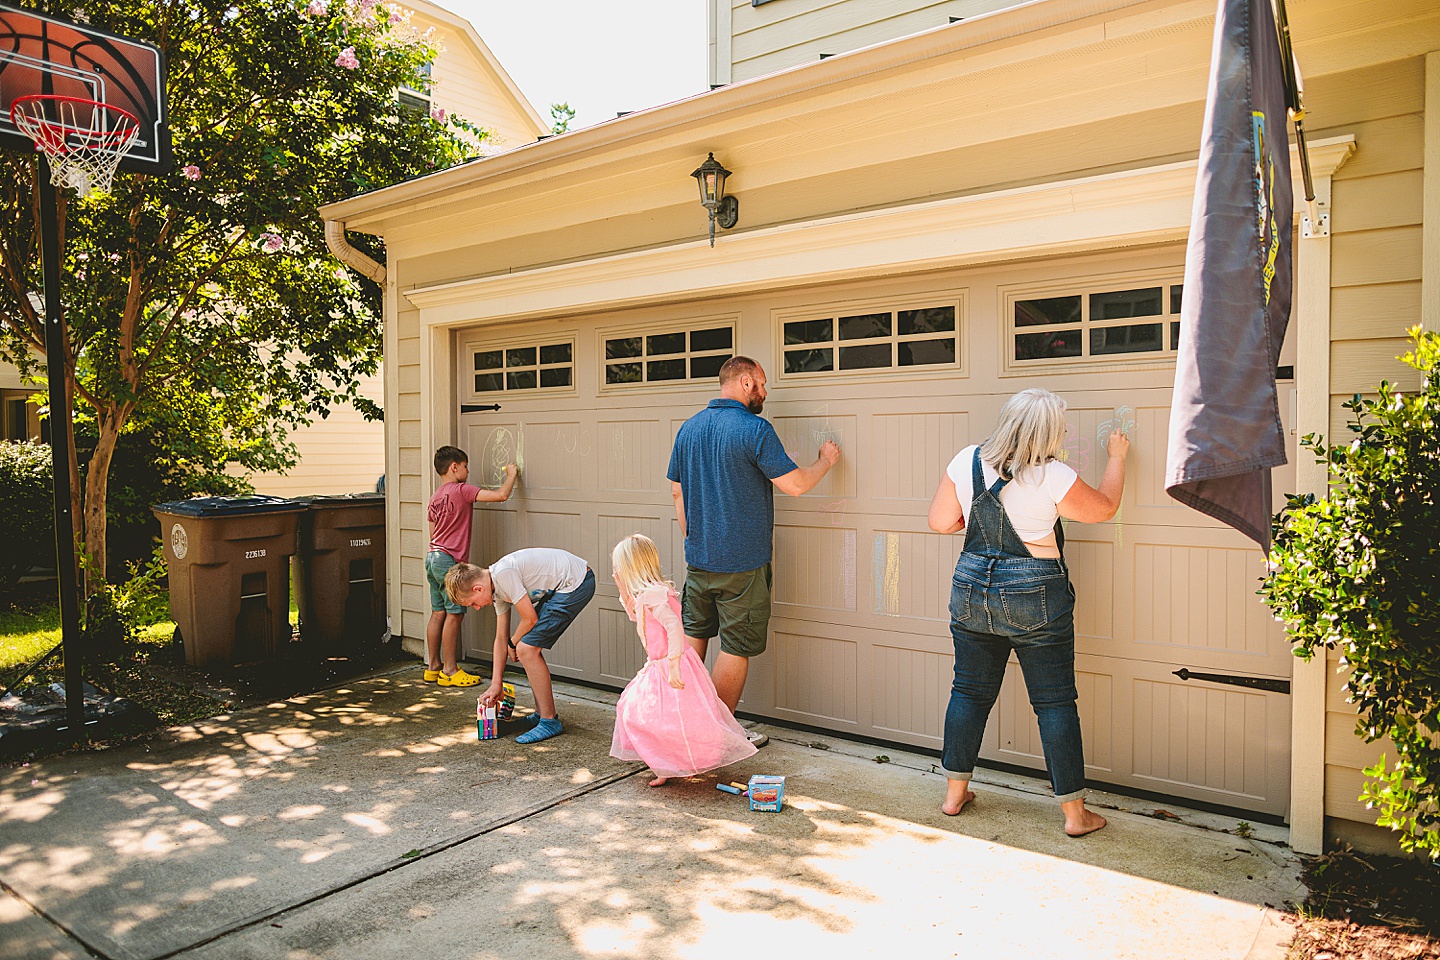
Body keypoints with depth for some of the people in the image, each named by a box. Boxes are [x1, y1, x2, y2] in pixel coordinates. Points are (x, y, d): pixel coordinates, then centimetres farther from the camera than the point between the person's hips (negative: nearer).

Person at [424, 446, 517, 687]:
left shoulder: (435, 498, 15)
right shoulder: (461, 490, -12)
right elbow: (500, 495, -18)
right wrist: (511, 474, -2)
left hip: (433, 558, 9)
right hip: (449, 560, -9)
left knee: (438, 613, 12)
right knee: (454, 614, -3)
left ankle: (433, 667, 18)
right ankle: (449, 670, 1)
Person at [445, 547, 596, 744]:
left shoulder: (503, 573, -19)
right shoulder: (496, 587, 11)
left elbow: (530, 618, -14)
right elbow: (501, 638, 15)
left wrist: (513, 644, 6)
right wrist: (496, 685, 15)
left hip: (575, 583, -10)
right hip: (561, 587, 10)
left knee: (527, 649, -9)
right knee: (528, 647, 11)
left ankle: (549, 721, -2)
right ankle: (542, 714, 23)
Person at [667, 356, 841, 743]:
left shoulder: (688, 428, 7)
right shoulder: (754, 428, -14)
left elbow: (677, 492, 12)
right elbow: (795, 484, -13)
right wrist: (826, 460, 5)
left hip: (698, 557, 7)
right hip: (741, 562, -6)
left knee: (693, 636, 17)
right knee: (737, 647, 5)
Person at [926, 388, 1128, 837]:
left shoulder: (967, 461, -5)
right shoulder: (1054, 477, -15)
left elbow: (940, 521, 2)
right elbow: (1104, 508, 3)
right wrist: (1117, 457, 17)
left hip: (972, 589, 4)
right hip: (1036, 597, -4)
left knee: (970, 691, 15)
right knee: (1055, 702, 7)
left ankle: (954, 792, 26)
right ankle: (1074, 812, 17)